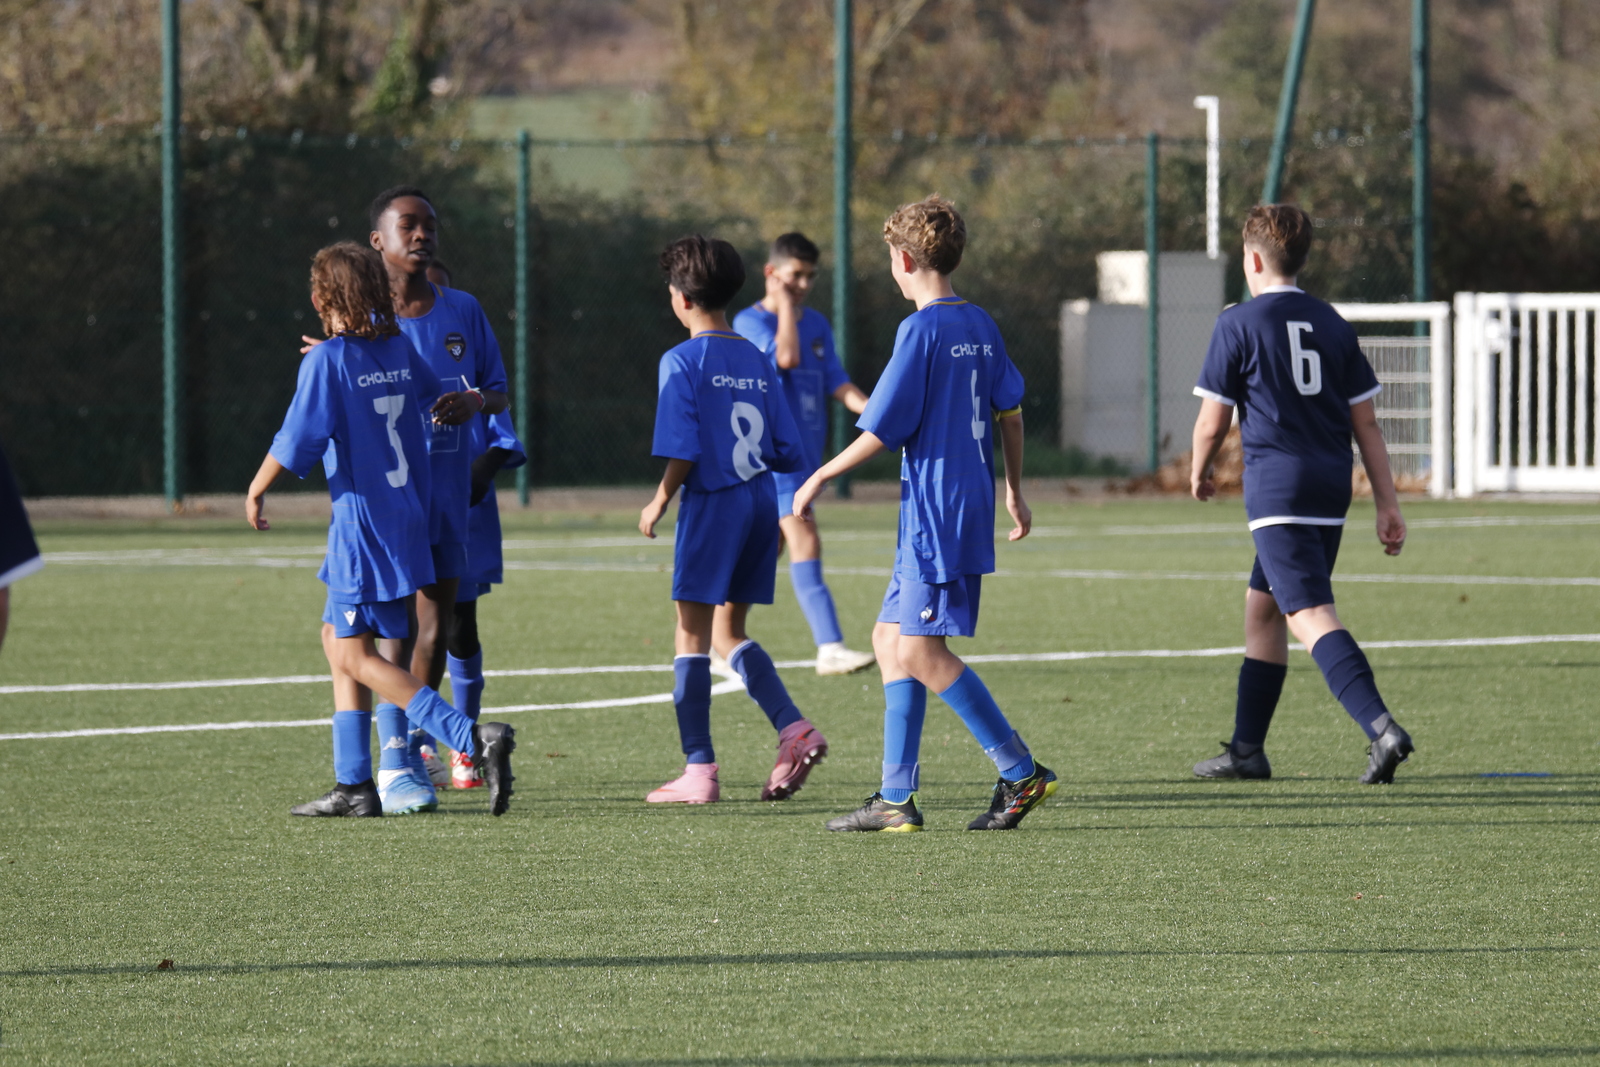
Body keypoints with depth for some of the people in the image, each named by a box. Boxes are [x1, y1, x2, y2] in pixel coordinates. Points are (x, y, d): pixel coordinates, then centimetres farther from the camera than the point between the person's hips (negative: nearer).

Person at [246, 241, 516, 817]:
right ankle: (352, 787, 16)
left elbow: (297, 442, -14)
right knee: (339, 640, 17)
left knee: (358, 658, -4)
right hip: (408, 518, 8)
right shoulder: (399, 350, 6)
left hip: (363, 526, -8)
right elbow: (442, 405, 20)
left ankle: (475, 738, -20)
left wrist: (255, 491, 1)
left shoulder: (326, 361, -14)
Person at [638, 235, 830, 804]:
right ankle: (794, 728, 0)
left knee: (692, 634, 1)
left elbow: (683, 452, -16)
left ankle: (699, 770, -1)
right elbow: (788, 453, 9)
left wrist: (658, 503, -3)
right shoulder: (757, 361, 10)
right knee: (728, 631, 17)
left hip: (712, 501, -6)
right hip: (762, 500, 6)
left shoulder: (683, 361, -9)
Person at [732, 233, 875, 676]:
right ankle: (830, 648, -28)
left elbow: (836, 382, 8)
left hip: (807, 450, 8)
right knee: (805, 539, -20)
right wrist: (786, 305, -14)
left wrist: (871, 410, -9)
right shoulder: (750, 323, -8)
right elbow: (786, 357, -25)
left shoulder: (817, 324, 14)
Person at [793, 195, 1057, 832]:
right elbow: (1010, 411, 20)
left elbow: (881, 431, -14)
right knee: (891, 640, 11)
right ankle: (896, 799, 9)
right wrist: (1014, 492, 30)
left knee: (920, 652, -9)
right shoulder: (979, 325, 12)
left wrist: (819, 479, -3)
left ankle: (1022, 773, -9)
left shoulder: (922, 330, -13)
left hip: (936, 514, -9)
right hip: (971, 505, 9)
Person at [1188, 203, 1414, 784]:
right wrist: (1388, 504, 10)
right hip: (1331, 489, 7)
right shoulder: (1333, 325, 11)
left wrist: (1198, 475, 17)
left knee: (1310, 616, -15)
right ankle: (1247, 749, 24)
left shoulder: (1238, 325, -5)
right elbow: (1365, 421, 10)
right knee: (1261, 607, 19)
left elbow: (1212, 421, -3)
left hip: (1277, 491, -7)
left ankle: (1381, 727, -33)